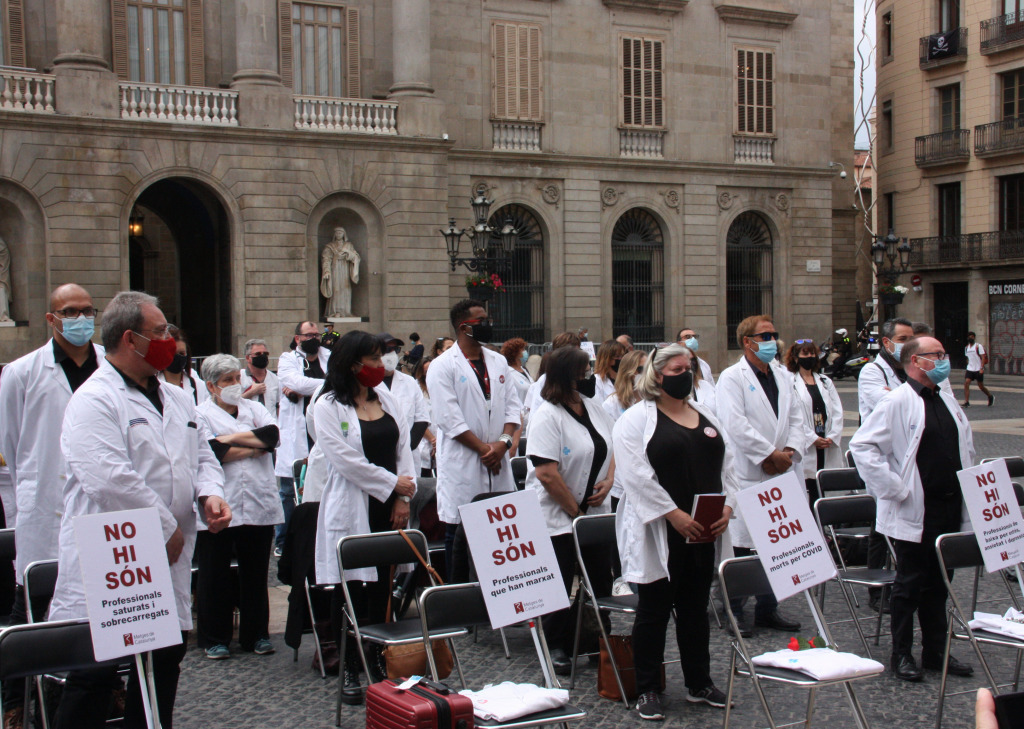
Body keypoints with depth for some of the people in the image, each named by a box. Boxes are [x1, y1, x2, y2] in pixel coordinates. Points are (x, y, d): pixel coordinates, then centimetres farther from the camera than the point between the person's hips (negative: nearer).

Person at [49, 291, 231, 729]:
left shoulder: (177, 399, 15)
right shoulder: (94, 401, -12)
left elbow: (202, 457, 23)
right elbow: (110, 480, -23)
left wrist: (210, 494, 0)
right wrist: (167, 528, -16)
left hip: (168, 567, 8)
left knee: (164, 665, 14)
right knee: (94, 678, 0)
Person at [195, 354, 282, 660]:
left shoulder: (255, 409, 15)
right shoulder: (200, 414, 2)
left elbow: (273, 434, -3)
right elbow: (212, 452, -14)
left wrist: (232, 437, -8)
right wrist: (255, 446, -4)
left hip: (259, 506, 4)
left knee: (256, 575, 11)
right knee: (214, 577, 4)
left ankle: (256, 635, 21)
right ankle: (214, 638, 15)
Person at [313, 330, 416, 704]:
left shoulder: (387, 399, 12)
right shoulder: (329, 406, -6)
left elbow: (403, 447, 9)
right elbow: (346, 460, -13)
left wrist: (403, 497, -2)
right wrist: (392, 483, -9)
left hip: (389, 508, 5)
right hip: (351, 509, -5)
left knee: (382, 587, 8)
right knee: (351, 592, -1)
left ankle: (378, 659, 20)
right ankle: (349, 671, 8)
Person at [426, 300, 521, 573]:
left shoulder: (498, 362, 14)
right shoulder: (442, 366, -5)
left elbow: (513, 406, 11)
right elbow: (449, 418, -12)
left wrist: (504, 441, -6)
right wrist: (483, 448, -12)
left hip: (498, 465, 5)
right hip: (462, 466, -5)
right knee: (459, 535, 0)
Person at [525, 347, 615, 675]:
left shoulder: (593, 406, 7)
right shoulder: (548, 416, -17)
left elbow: (612, 447, 18)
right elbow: (547, 474, -21)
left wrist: (608, 480, -1)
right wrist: (575, 511, -14)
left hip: (596, 513, 7)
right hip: (558, 518, -7)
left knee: (601, 580, 9)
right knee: (560, 586, 4)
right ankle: (558, 648, 20)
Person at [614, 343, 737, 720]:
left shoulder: (706, 417, 14)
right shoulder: (637, 418, -7)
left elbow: (726, 466, 14)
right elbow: (636, 474, -17)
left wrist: (727, 507, -3)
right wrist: (675, 515, -21)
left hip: (703, 533, 6)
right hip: (659, 534, -6)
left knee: (695, 609, 16)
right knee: (654, 610, 3)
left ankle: (699, 684, 27)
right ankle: (647, 690, 14)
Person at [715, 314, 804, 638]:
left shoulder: (782, 377, 16)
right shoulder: (732, 377, -6)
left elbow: (795, 419, 16)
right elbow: (735, 425, -17)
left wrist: (791, 451, -3)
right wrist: (770, 454, -15)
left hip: (779, 476, 7)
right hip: (745, 476, -7)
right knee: (740, 546, -2)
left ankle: (768, 609, 22)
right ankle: (734, 612, 8)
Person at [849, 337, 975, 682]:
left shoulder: (947, 401, 13)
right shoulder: (898, 402, -12)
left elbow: (966, 444, 26)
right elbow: (862, 445, -18)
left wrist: (968, 485, 14)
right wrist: (894, 488, -18)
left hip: (951, 509, 7)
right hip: (914, 513, -7)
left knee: (938, 586, 14)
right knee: (910, 585, 3)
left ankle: (936, 651, 24)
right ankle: (902, 655, 14)